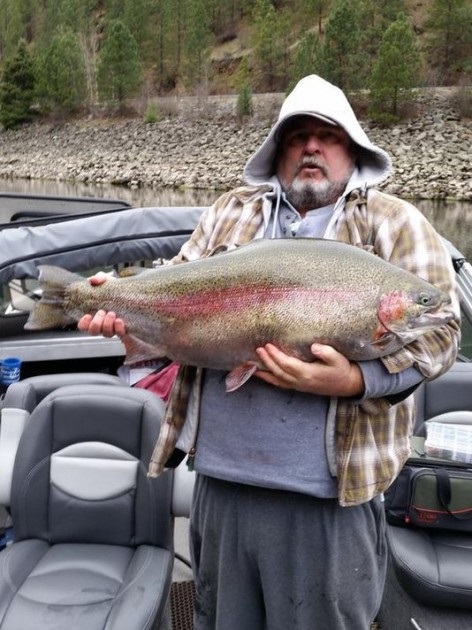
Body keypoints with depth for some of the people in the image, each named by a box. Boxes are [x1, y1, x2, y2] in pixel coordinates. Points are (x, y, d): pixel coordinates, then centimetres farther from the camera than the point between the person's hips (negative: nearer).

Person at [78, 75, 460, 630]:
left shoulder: (396, 223, 3)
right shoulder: (230, 212, 14)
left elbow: (438, 329, -5)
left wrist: (355, 379, -21)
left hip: (330, 492, -3)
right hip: (220, 476, 4)